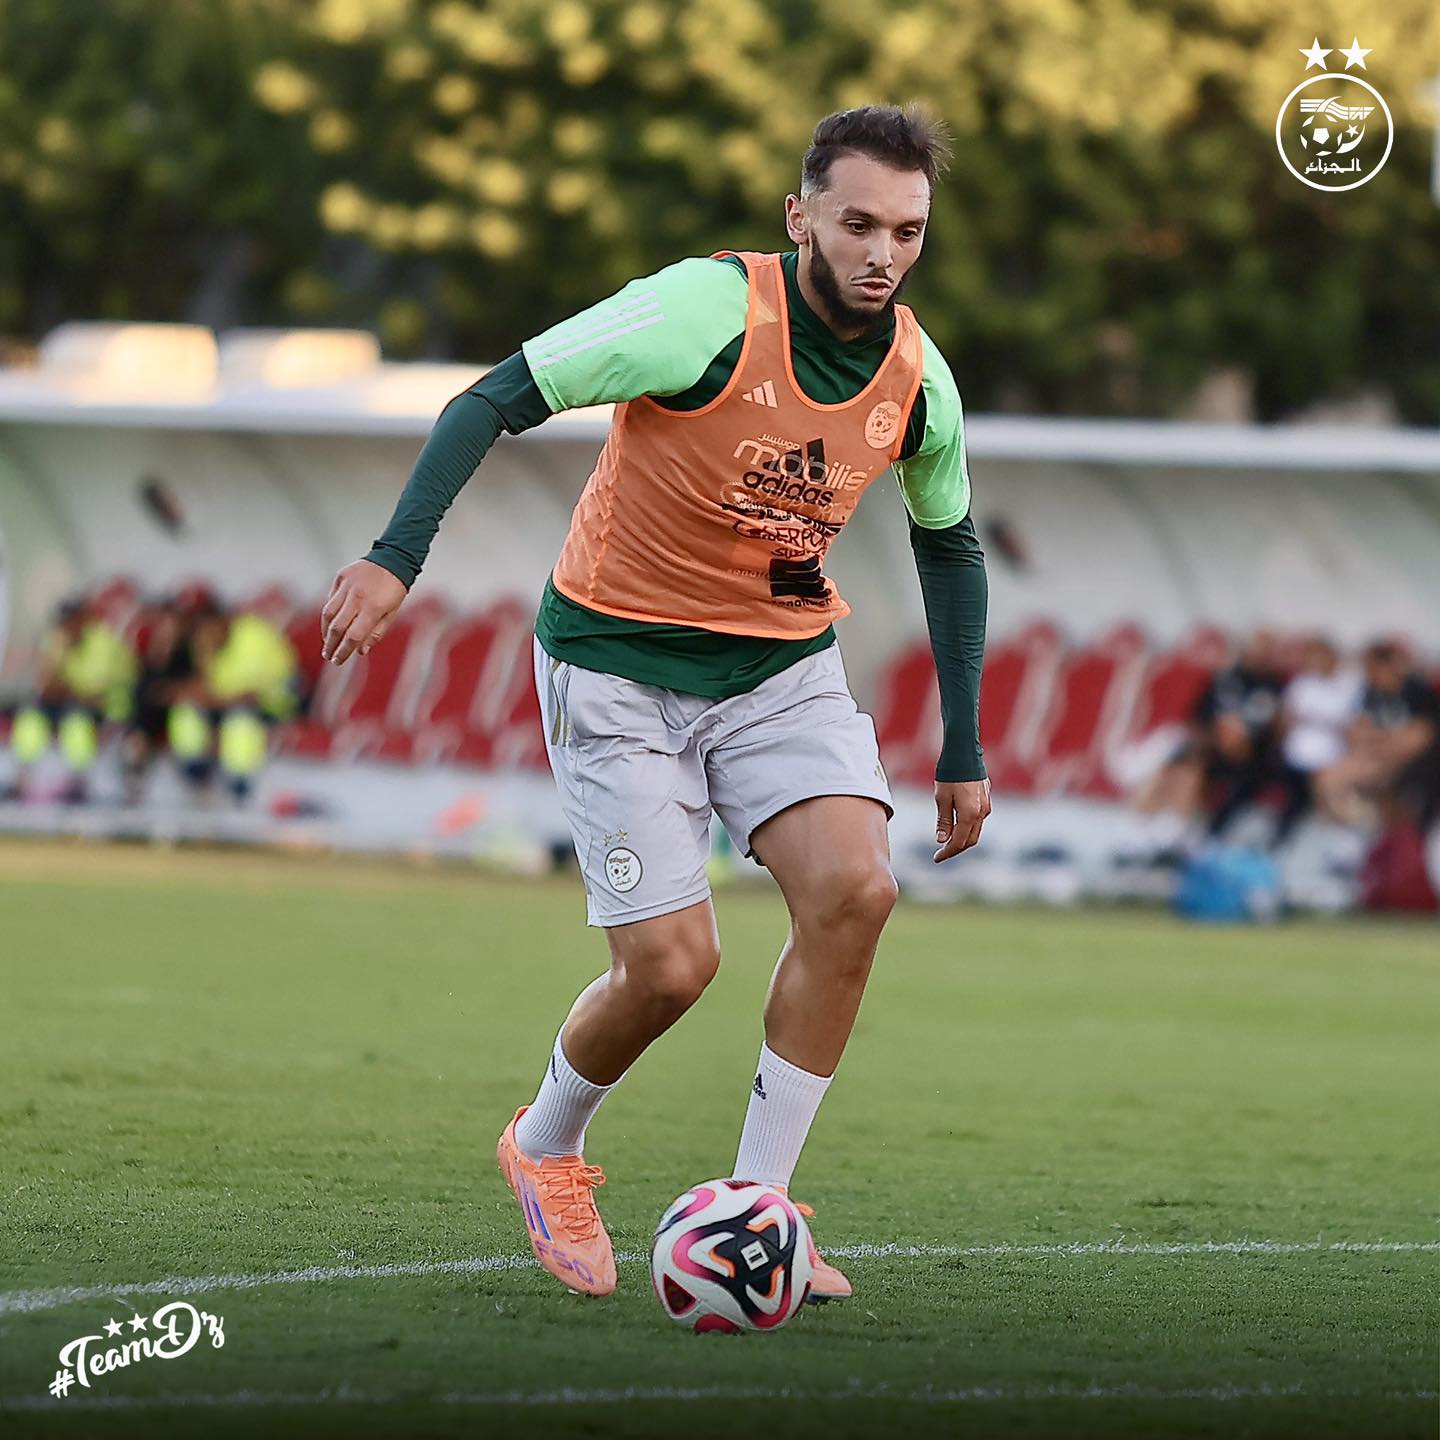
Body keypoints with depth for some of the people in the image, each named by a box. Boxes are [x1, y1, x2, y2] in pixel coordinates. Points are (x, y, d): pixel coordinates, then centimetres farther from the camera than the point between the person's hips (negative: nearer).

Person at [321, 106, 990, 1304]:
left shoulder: (917, 379, -5)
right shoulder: (708, 311, -23)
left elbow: (949, 544, 14)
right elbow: (495, 400, -21)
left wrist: (964, 750, 12)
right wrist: (395, 556, -33)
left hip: (783, 661, 5)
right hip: (618, 657, -5)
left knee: (854, 891, -20)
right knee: (672, 966, -12)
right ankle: (547, 1148, 22)